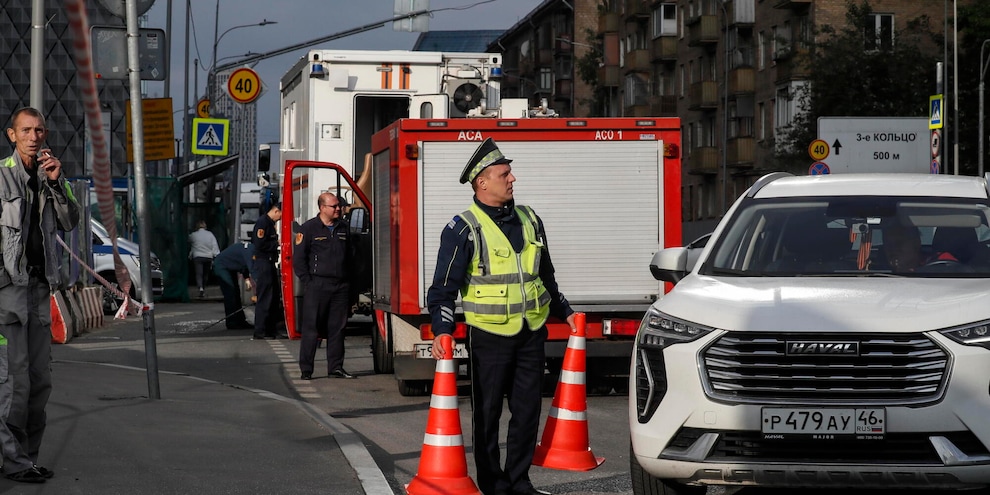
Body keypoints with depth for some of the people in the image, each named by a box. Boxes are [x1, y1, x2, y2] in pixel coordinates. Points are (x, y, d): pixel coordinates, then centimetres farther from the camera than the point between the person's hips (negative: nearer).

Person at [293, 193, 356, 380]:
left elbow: (350, 254, 23)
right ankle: (306, 370, -1)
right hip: (317, 286, -5)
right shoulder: (309, 228, -3)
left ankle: (336, 368, 12)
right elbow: (298, 258, -4)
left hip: (340, 286, 5)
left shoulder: (342, 228, 13)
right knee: (311, 329, -4)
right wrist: (307, 282, -9)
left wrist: (346, 276, 14)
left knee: (337, 328, 7)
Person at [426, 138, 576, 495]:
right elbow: (444, 287, -9)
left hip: (531, 333, 5)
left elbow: (545, 275, 23)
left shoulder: (529, 220, 10)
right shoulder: (464, 229, -9)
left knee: (527, 410, 8)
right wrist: (442, 330, -20)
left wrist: (565, 311, 24)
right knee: (488, 413, 3)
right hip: (489, 335, -5)